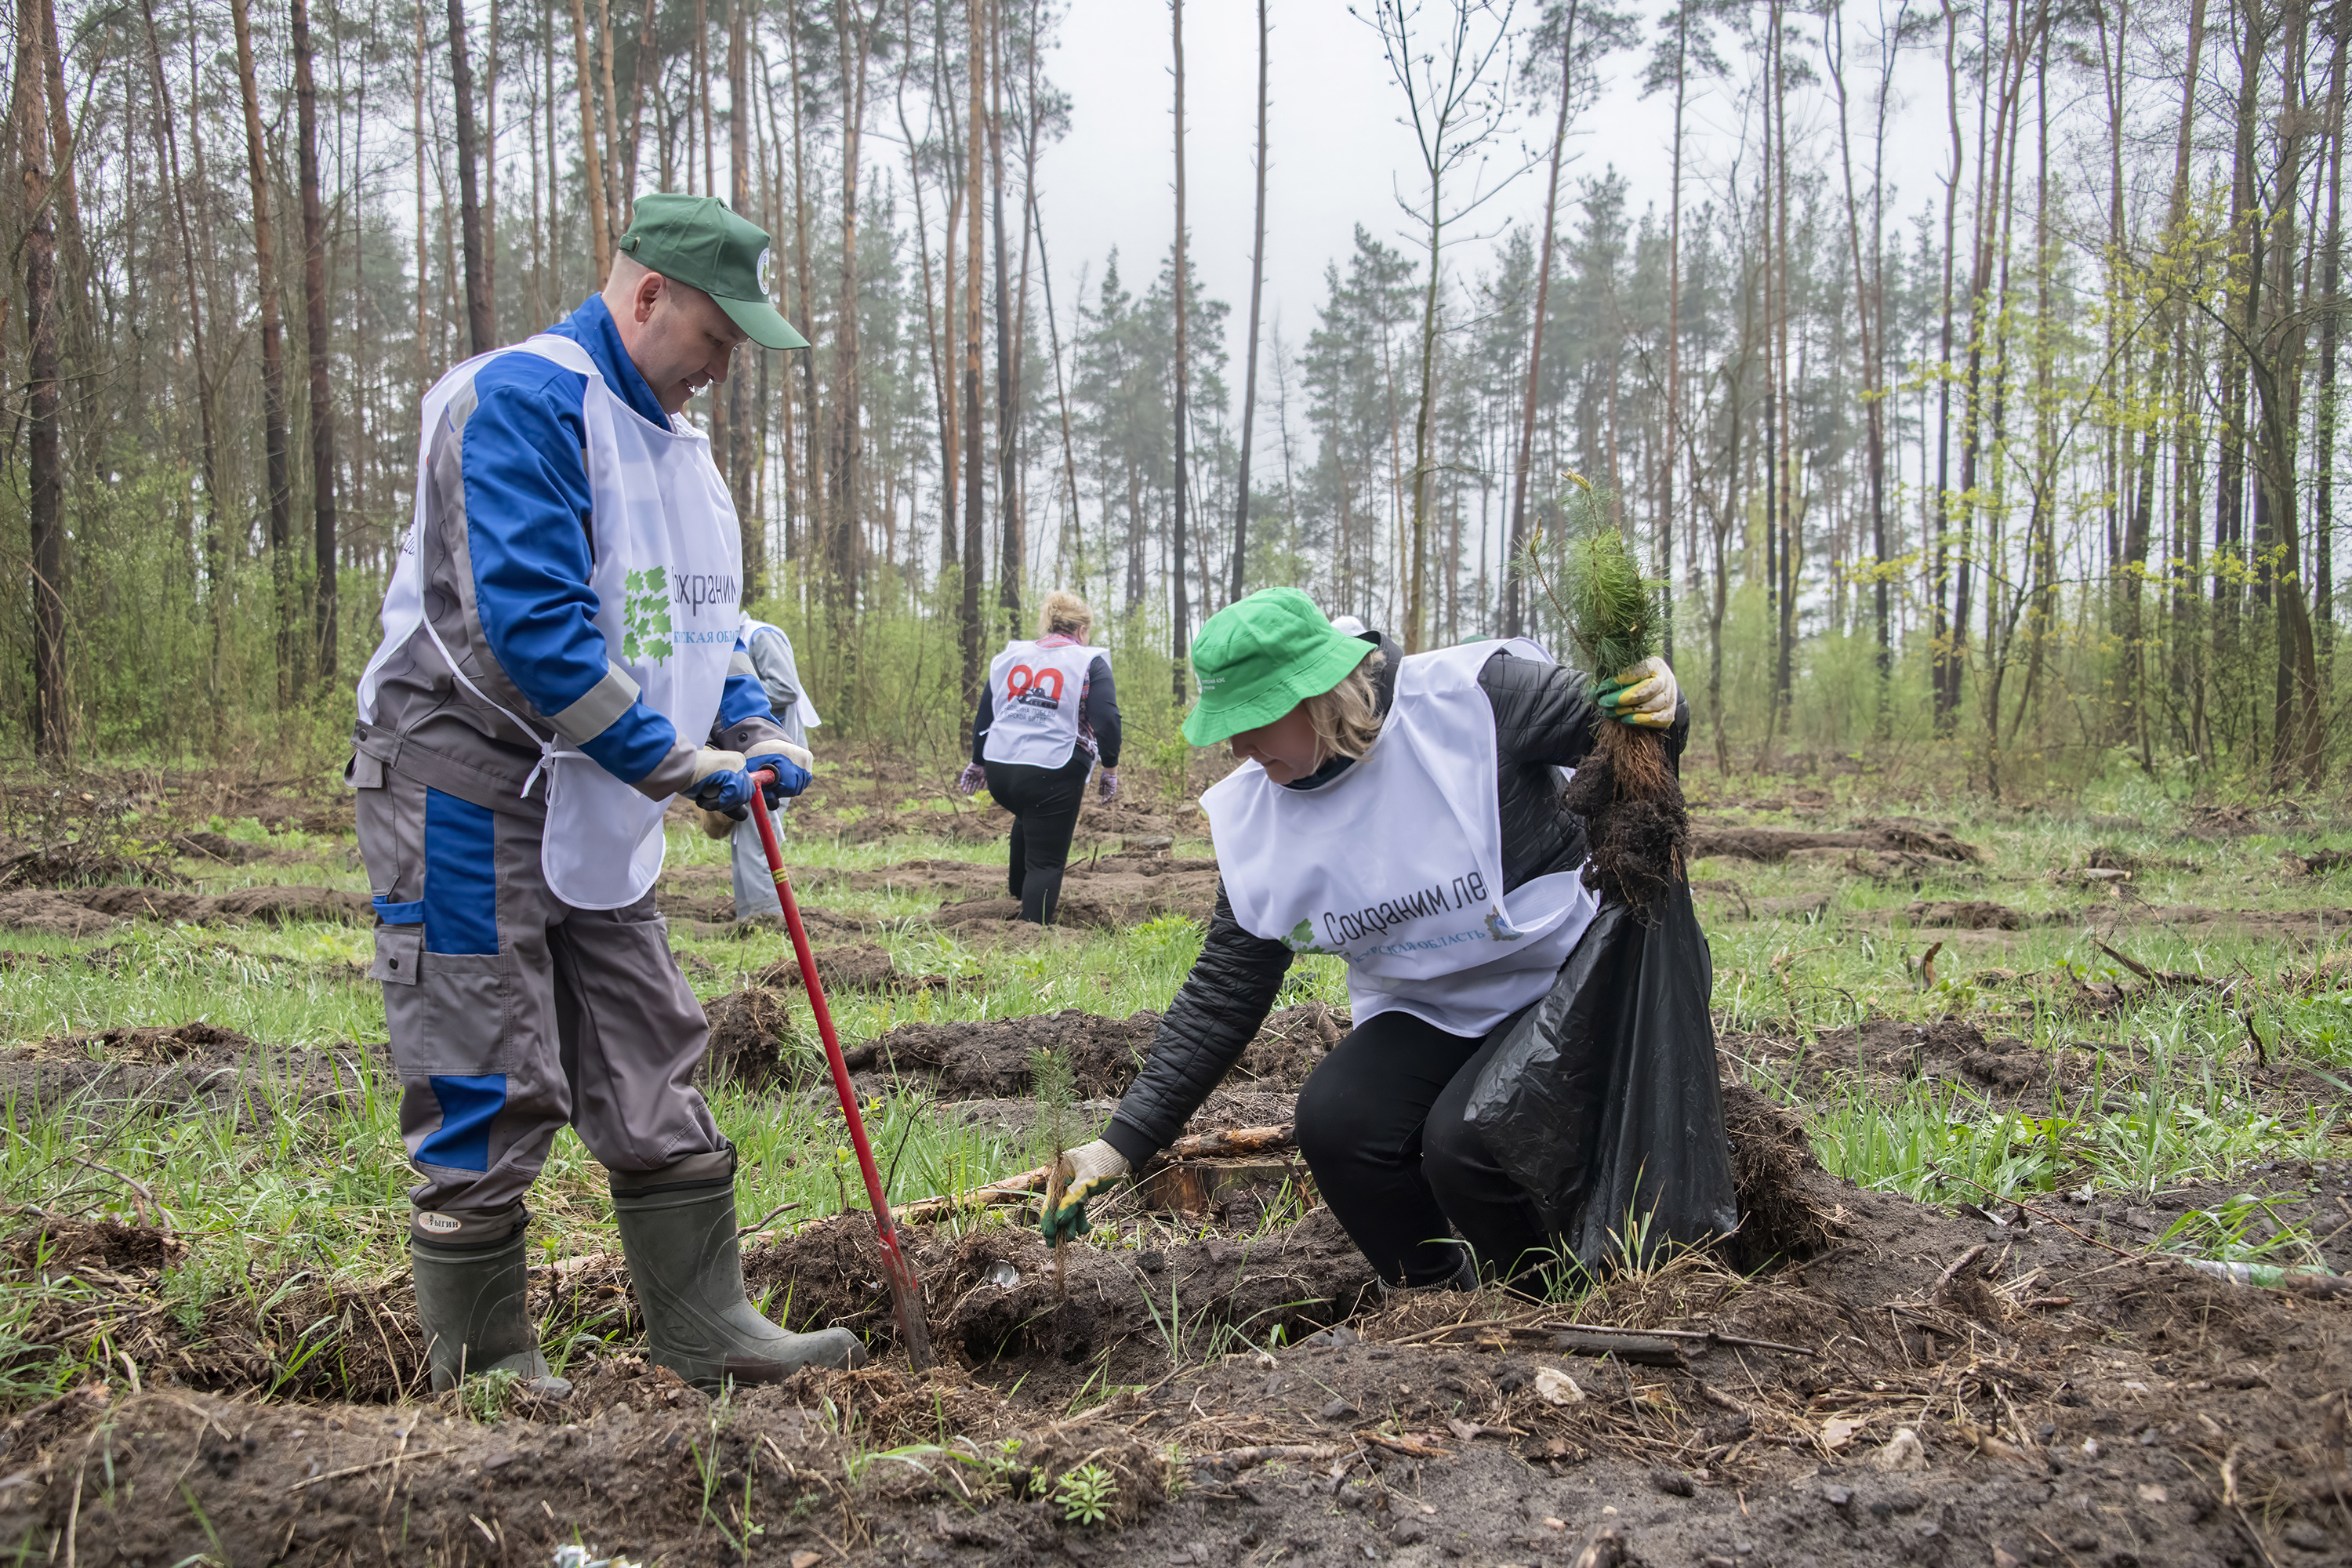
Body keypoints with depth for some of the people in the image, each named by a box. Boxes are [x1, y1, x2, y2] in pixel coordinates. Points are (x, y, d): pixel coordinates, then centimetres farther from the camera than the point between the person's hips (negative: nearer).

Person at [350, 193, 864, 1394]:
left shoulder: (669, 438, 15)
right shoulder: (524, 395, -15)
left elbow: (698, 621, 20)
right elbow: (529, 617, -25)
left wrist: (753, 733, 1)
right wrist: (675, 760, -21)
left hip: (592, 814, 9)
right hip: (468, 798, -9)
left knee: (653, 1079, 12)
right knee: (490, 1098, -2)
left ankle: (706, 1332, 22)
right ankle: (481, 1376, 12)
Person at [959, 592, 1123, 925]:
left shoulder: (1008, 657, 15)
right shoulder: (1090, 663, 1)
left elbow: (983, 716, 18)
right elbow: (1108, 721, -9)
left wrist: (978, 763, 29)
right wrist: (1110, 769, 2)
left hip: (999, 771, 6)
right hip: (1053, 775, -5)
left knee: (1029, 819, 36)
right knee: (1046, 861, 1)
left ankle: (1018, 888, 51)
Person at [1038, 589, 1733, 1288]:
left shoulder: (1475, 697, -21)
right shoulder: (1253, 816, -7)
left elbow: (1620, 729, -7)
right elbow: (1222, 995, -3)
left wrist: (1660, 708, -33)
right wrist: (1125, 1141, -8)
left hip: (1565, 978, -5)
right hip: (1427, 1015, 5)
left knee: (1466, 1144, -27)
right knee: (1334, 1120, -21)